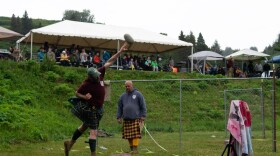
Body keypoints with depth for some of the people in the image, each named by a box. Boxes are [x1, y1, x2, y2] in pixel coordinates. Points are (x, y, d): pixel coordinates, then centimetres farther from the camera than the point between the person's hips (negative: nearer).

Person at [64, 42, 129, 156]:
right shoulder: (86, 84, -24)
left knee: (84, 126, 21)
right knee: (93, 131, -7)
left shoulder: (99, 73, -10)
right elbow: (77, 93, -8)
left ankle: (70, 143, 35)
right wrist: (84, 97, -27)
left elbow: (110, 62, -5)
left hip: (98, 108, 8)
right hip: (91, 109, -8)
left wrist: (120, 51, -8)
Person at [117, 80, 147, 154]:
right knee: (128, 135, 2)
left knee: (135, 134, -12)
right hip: (126, 119, 4)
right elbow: (119, 107, 17)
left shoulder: (138, 94, 5)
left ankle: (135, 149, -9)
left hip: (135, 118, -4)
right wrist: (119, 117, 10)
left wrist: (143, 116, -3)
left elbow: (143, 106, 3)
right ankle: (131, 149, 11)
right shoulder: (123, 96, 15)